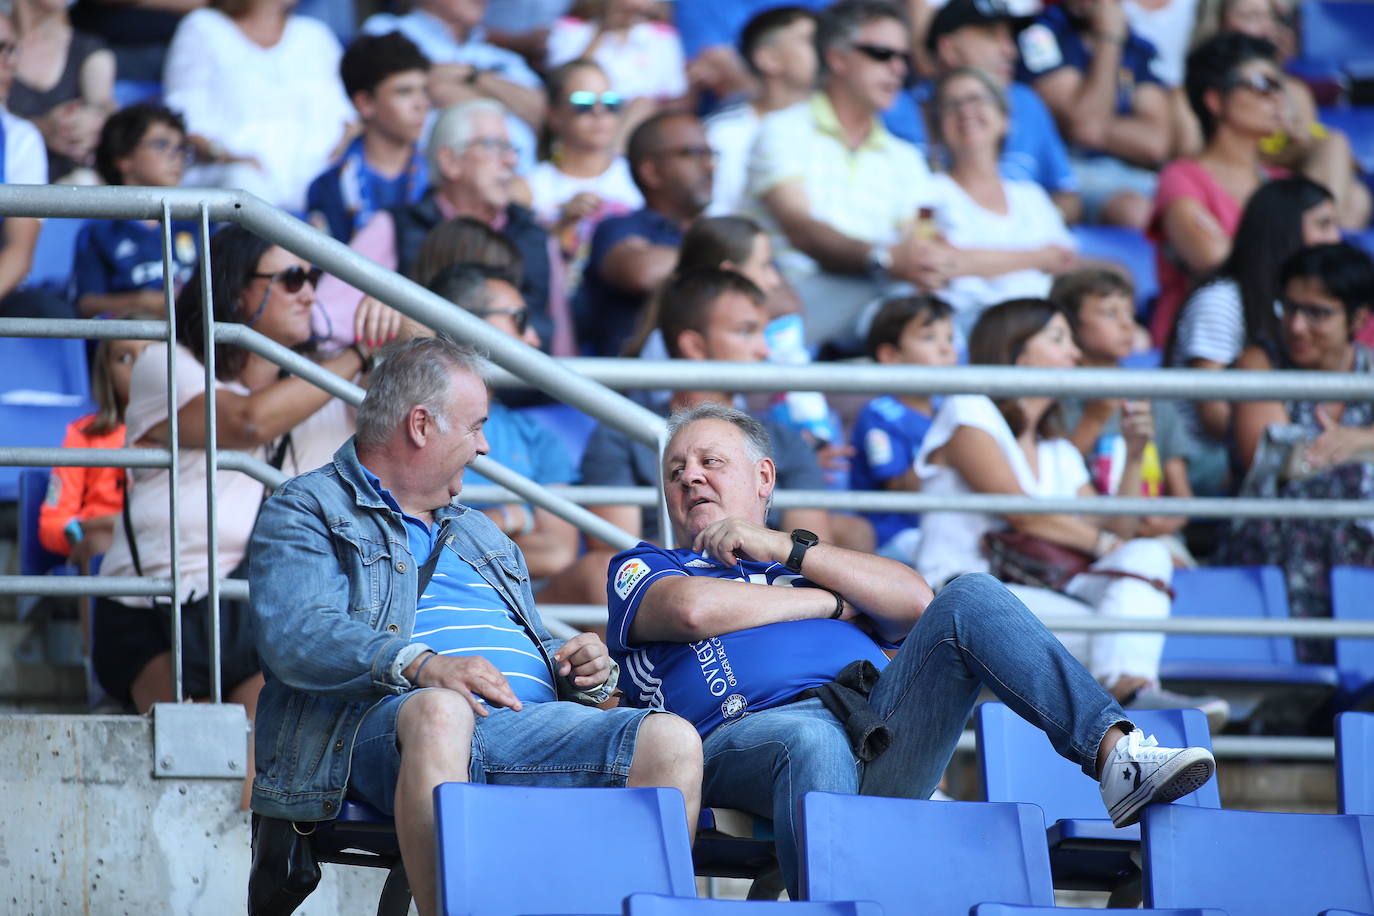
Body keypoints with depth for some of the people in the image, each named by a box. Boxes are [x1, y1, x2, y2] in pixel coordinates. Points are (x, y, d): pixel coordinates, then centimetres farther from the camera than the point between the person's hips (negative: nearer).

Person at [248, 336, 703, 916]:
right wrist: (421, 664, -21)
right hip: (385, 722, -6)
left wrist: (581, 669, 9)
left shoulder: (481, 536, 38)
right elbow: (296, 636, -5)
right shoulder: (306, 511, 14)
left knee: (672, 741, -23)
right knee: (440, 710, -43)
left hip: (532, 722, 6)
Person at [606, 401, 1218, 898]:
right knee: (812, 741, -41)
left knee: (971, 599, -15)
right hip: (748, 728, -4)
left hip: (878, 727, 4)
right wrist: (831, 603, 12)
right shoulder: (642, 567, 28)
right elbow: (692, 608, 2)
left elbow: (914, 601, 16)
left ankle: (1116, 756, -30)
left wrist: (785, 549, 13)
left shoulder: (815, 565, 38)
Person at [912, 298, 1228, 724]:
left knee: (1148, 554, -22)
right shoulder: (968, 414, 4)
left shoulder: (1059, 453, 28)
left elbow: (1116, 532, 16)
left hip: (1042, 593, 7)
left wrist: (1134, 456, 7)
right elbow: (1022, 514, -8)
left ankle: (1127, 685, -48)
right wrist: (1104, 543, -2)